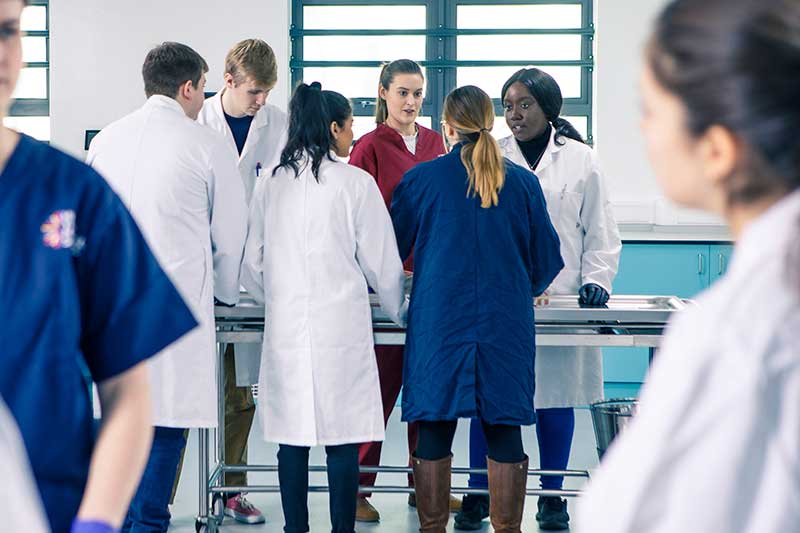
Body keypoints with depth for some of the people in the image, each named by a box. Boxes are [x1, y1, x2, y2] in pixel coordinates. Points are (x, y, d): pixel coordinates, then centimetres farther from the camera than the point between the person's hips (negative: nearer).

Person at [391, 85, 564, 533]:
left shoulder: (421, 179, 0)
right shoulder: (523, 182, 4)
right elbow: (548, 259, 9)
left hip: (439, 321, -1)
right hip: (506, 326, 1)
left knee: (435, 434, 5)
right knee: (504, 433, 6)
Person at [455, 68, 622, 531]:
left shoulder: (581, 160, 5)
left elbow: (601, 231, 8)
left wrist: (596, 280, -4)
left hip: (560, 299, 0)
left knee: (556, 399, 6)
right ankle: (479, 494, 12)